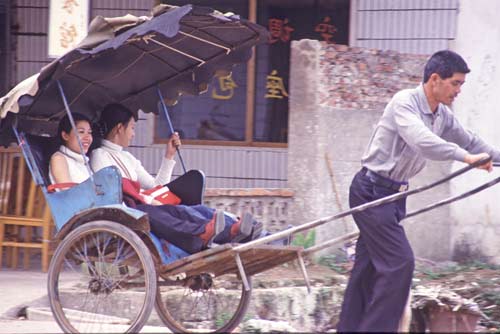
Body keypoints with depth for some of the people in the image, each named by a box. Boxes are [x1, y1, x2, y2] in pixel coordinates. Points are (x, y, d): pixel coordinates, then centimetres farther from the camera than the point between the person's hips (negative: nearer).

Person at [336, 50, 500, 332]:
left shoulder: (443, 116, 8)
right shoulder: (405, 102, -18)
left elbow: (470, 141, 22)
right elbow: (422, 140, -34)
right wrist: (465, 156, -38)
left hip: (393, 193, 9)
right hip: (372, 191, -9)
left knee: (369, 267, 11)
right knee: (400, 262, -15)